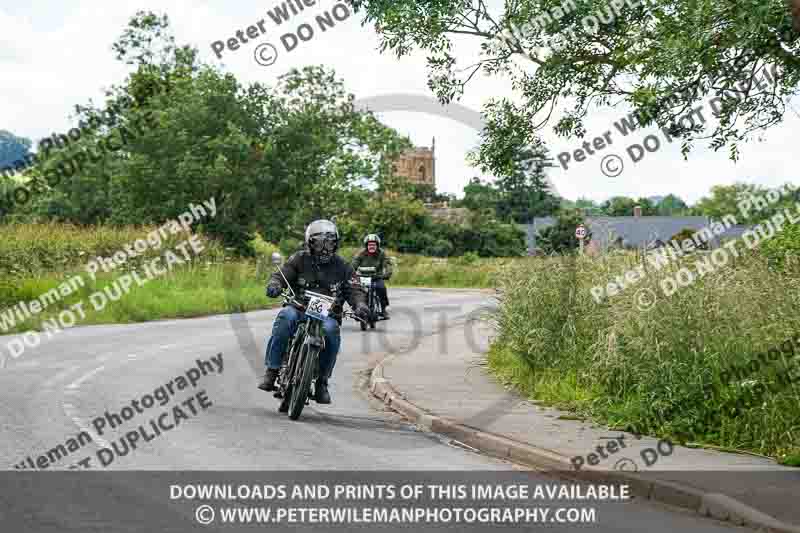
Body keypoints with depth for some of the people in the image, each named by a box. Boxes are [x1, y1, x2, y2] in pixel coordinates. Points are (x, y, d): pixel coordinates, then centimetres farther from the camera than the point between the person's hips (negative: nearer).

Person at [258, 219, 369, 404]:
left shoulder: (343, 267, 11)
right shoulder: (299, 259, 8)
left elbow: (354, 290, 3)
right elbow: (281, 274, -1)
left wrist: (360, 305, -20)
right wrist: (274, 285, -26)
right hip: (299, 310, 0)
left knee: (331, 330, -33)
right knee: (286, 316, -34)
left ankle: (322, 381, -17)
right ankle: (271, 371, -30)